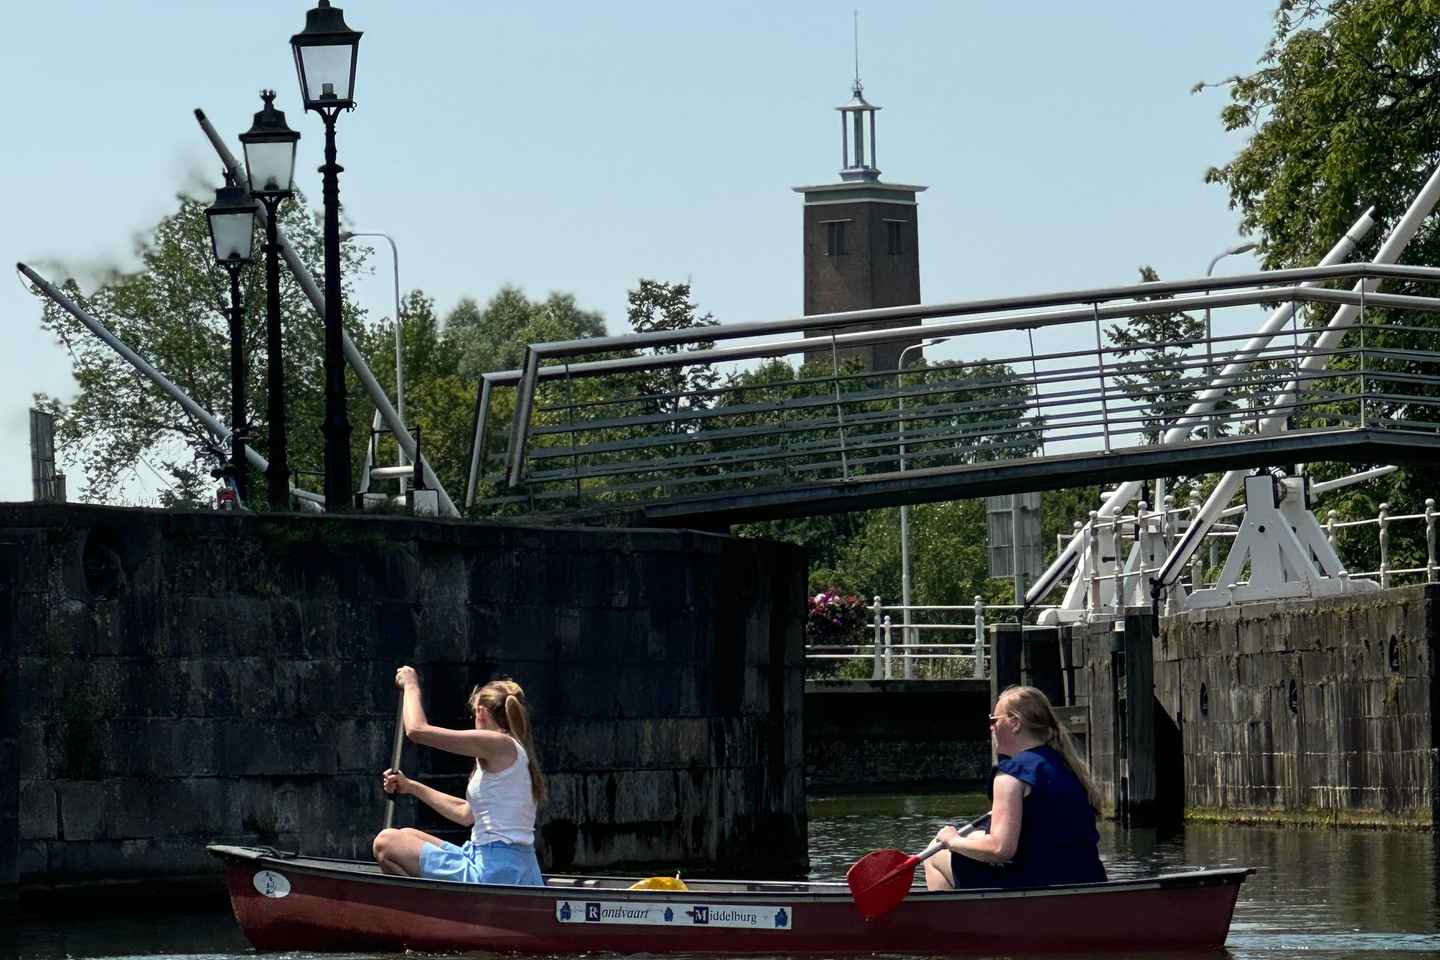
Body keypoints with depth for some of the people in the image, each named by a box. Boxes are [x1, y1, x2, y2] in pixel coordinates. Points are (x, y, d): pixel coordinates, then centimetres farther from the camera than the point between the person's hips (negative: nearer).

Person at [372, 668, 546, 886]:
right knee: (407, 836, 24)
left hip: (492, 872, -10)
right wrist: (412, 787, 27)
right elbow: (466, 814, 25)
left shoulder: (501, 745, -12)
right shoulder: (513, 752, 18)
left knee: (385, 842, -4)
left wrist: (411, 685, 6)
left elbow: (417, 729, -12)